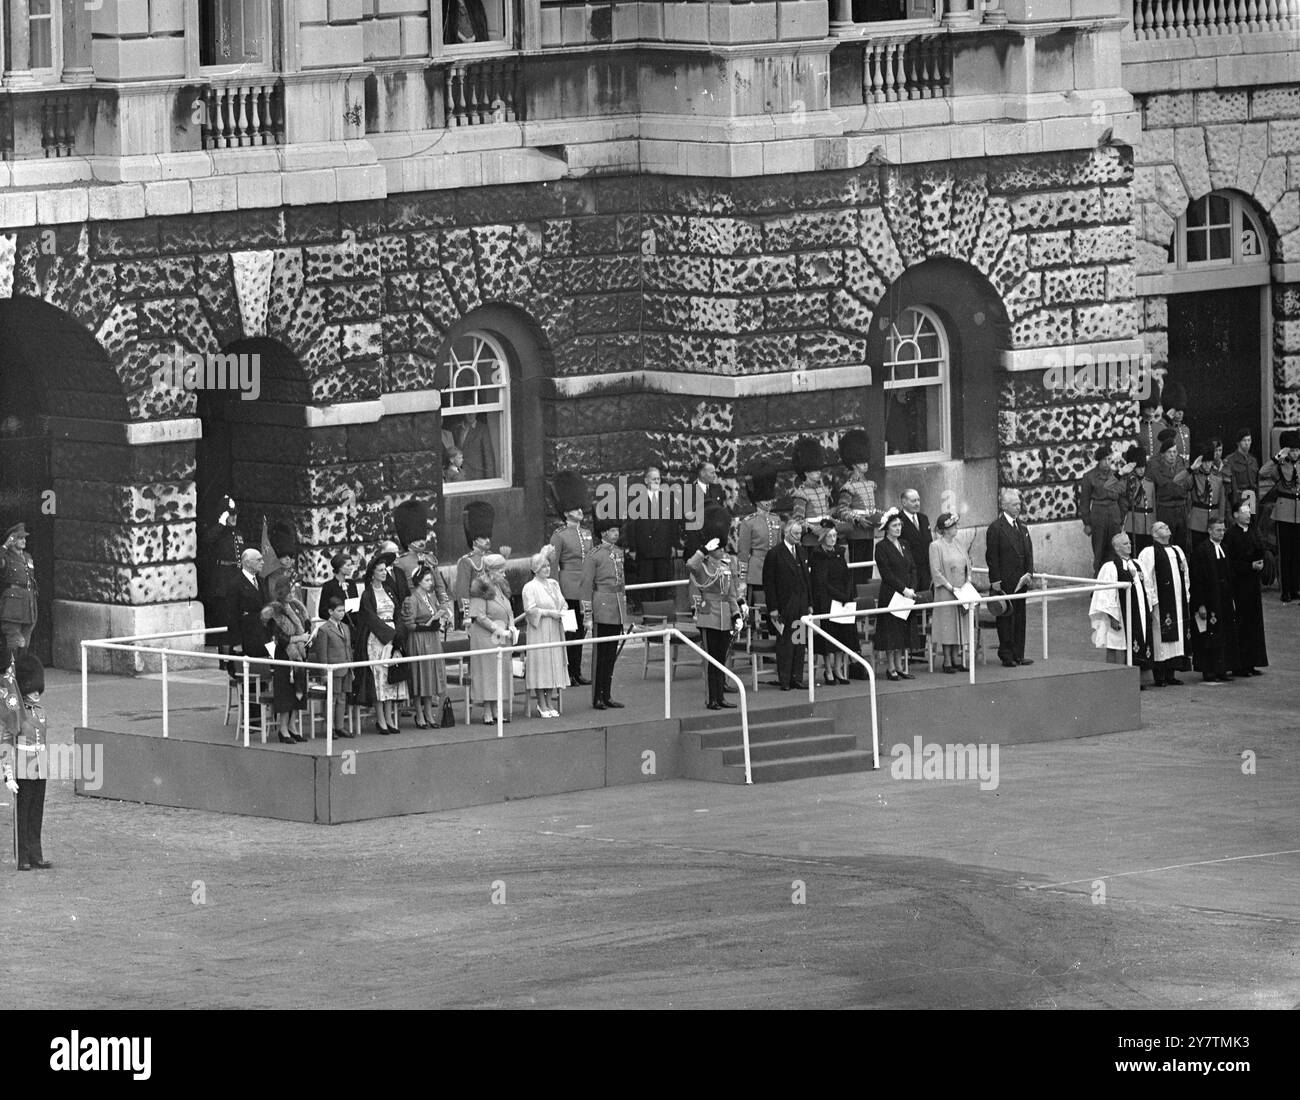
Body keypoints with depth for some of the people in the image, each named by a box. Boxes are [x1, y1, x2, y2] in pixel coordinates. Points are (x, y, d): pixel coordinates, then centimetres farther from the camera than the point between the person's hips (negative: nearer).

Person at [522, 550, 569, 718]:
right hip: (539, 631, -6)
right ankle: (542, 705, 0)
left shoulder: (553, 584, 13)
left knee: (554, 664, 6)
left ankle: (549, 703, 12)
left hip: (555, 631, 6)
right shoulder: (530, 587, -7)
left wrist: (563, 612, -3)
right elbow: (530, 609, -14)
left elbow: (563, 602, 17)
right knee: (541, 663, -5)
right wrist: (549, 612, -18)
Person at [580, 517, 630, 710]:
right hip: (603, 605, -7)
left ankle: (606, 696, 15)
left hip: (618, 606, 7)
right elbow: (586, 585, -8)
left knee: (612, 653, 9)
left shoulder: (619, 553, 14)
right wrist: (587, 614, -11)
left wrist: (625, 613, 19)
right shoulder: (594, 556, -7)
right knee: (600, 653, -3)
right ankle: (597, 698, 2)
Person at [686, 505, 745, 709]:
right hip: (709, 617, -6)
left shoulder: (728, 563, 13)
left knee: (721, 659, 10)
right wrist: (705, 550, -28)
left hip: (726, 620, 6)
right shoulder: (703, 564, -6)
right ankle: (713, 699, -2)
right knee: (712, 659, -5)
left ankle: (721, 697, 14)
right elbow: (690, 566, -31)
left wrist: (737, 615, 12)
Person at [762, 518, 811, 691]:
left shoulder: (801, 551, 14)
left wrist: (809, 603, 13)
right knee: (785, 643, -3)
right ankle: (784, 680, 0)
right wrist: (773, 608, -13)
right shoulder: (775, 554, -7)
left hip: (801, 605, 6)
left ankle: (795, 678, 12)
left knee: (800, 643, 6)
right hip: (784, 606, -6)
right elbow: (768, 583, -8)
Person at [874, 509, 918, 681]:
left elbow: (913, 568, 12)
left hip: (906, 593, 6)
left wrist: (912, 589, -4)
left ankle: (899, 667, 12)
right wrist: (903, 589, -15)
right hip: (890, 594, -6)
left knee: (903, 631, 7)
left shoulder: (904, 545, 14)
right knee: (891, 631, -3)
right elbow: (886, 573, -12)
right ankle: (891, 668, 1)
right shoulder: (882, 547, -7)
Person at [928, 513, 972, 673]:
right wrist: (951, 587, -16)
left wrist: (968, 582, -1)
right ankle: (947, 662, 1)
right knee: (947, 625, -3)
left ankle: (956, 660, 12)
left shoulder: (958, 545, 11)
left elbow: (967, 565, 15)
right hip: (945, 593, -6)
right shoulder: (936, 546, -8)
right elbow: (936, 571, -12)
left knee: (959, 625, 7)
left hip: (961, 592, 6)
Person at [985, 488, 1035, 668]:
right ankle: (1006, 656, 3)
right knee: (1006, 619, -2)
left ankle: (1018, 654, 15)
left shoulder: (1022, 528, 14)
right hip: (1004, 583, -7)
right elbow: (991, 556, -10)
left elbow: (1028, 552, 16)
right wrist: (995, 580, -14)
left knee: (1020, 618, 9)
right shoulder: (996, 528, -8)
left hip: (1020, 581, 7)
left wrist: (1029, 573, 2)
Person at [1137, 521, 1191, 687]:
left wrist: (1186, 596, 14)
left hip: (1179, 602, 7)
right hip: (1161, 603, -7)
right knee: (1161, 639, -6)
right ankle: (1160, 677, -3)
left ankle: (1171, 674, 11)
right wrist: (1152, 601, -17)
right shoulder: (1149, 553, -6)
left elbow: (1185, 574, 21)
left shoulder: (1177, 550, 16)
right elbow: (1146, 578, -12)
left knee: (1177, 636, 6)